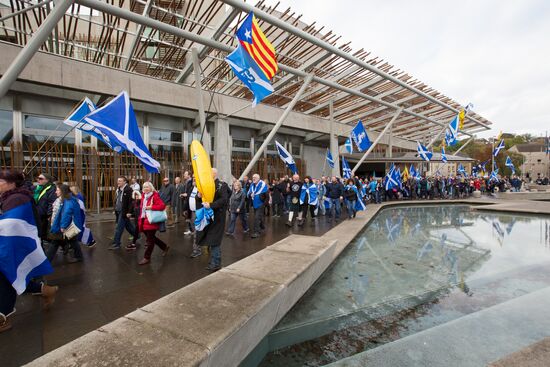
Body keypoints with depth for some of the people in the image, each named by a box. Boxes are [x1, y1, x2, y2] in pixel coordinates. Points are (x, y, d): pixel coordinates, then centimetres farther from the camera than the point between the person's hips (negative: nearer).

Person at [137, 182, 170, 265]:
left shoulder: (155, 196, -12)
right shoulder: (143, 196, 11)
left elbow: (163, 205, -23)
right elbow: (141, 208, 18)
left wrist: (151, 207, -25)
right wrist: (140, 219, 13)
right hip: (144, 221, 8)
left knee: (149, 240, 1)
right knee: (151, 238, 17)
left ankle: (147, 258, 12)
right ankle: (165, 247, 34)